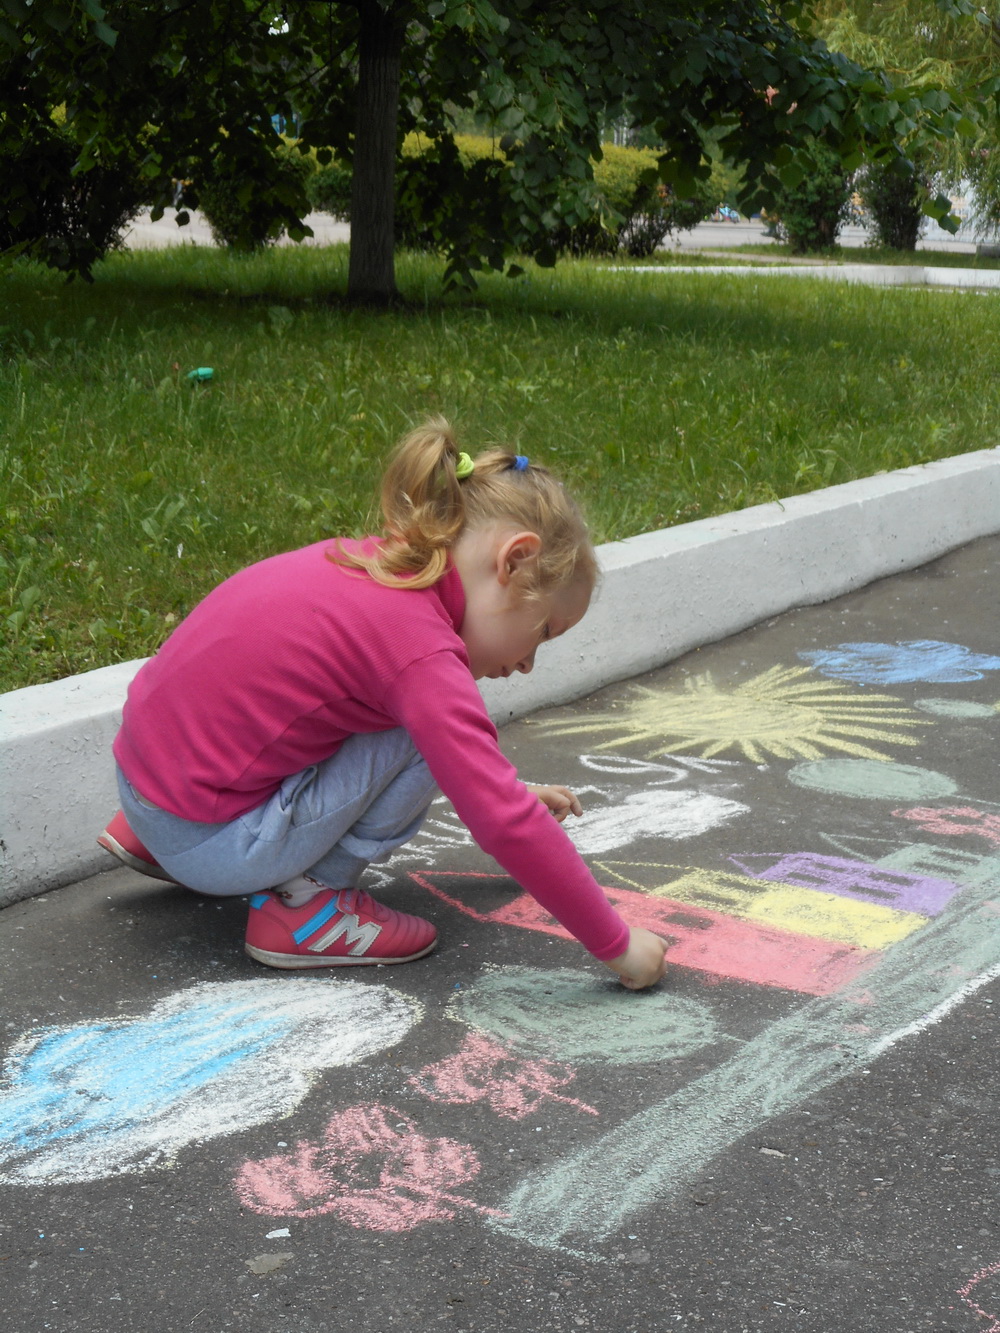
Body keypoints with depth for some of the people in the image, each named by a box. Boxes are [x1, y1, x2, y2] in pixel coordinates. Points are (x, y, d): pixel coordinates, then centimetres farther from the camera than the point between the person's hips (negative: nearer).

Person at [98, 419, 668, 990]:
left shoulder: (371, 565, 5)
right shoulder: (421, 651, -21)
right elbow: (507, 827, -23)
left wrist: (509, 788, 30)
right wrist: (617, 944, -14)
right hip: (209, 844, -9)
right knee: (428, 733, -13)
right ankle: (306, 900, -1)